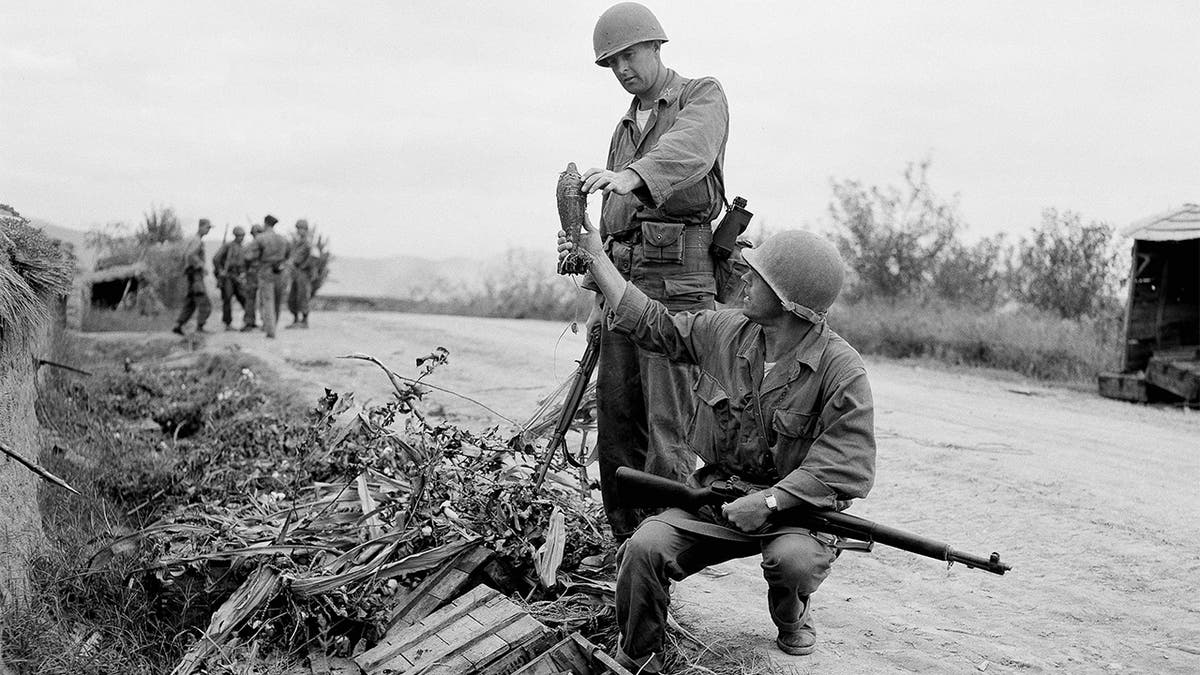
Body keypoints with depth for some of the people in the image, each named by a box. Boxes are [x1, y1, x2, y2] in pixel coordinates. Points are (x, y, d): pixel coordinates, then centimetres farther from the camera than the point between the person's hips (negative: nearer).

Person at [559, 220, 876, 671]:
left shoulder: (842, 370, -15)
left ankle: (791, 618, 6)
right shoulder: (724, 331, 1)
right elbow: (651, 324, 13)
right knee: (645, 548, -21)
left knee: (793, 558, -35)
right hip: (717, 495, 4)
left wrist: (770, 501, -26)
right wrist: (595, 258, 15)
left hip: (796, 504, -3)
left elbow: (849, 466, -19)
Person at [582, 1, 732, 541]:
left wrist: (634, 176, -40)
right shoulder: (624, 129, 27)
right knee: (615, 417, 4)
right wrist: (600, 300, 18)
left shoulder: (703, 96, 5)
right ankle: (628, 546, 11)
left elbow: (689, 149, -20)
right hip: (624, 274, 7)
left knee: (667, 419, -13)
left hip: (677, 276, -7)